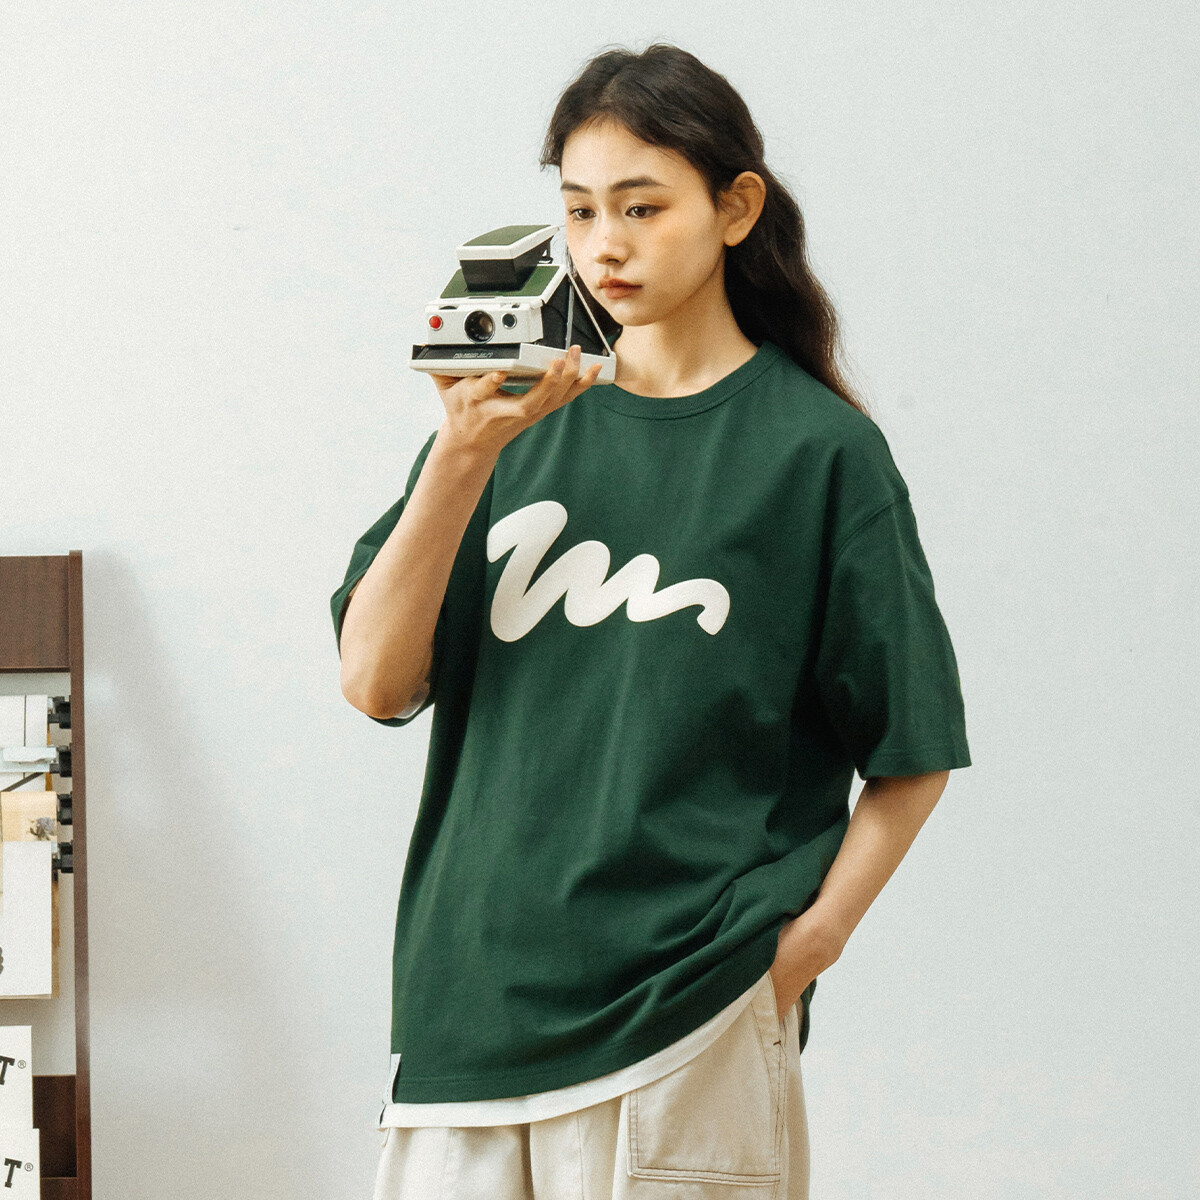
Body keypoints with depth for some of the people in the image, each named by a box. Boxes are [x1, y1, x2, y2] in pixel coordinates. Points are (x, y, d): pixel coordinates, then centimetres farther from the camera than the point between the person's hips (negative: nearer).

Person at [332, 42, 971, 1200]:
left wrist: (802, 948, -8)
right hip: (473, 996, 3)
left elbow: (911, 755, 2)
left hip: (689, 1022, -3)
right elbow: (374, 681, -1)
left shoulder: (815, 449, -1)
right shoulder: (523, 418, 8)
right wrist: (462, 459, -12)